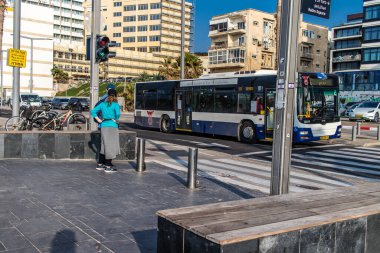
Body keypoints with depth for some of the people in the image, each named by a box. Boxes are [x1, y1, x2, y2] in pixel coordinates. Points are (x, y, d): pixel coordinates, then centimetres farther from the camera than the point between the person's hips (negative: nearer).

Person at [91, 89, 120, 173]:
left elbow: (93, 111, 9)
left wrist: (99, 120, 8)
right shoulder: (115, 104, -6)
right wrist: (116, 120, -5)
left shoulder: (102, 104, 9)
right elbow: (118, 114, -23)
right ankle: (108, 166, 5)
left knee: (104, 146, 16)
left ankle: (100, 164, 22)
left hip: (103, 126, 6)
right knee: (111, 146, 1)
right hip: (112, 126, -6)